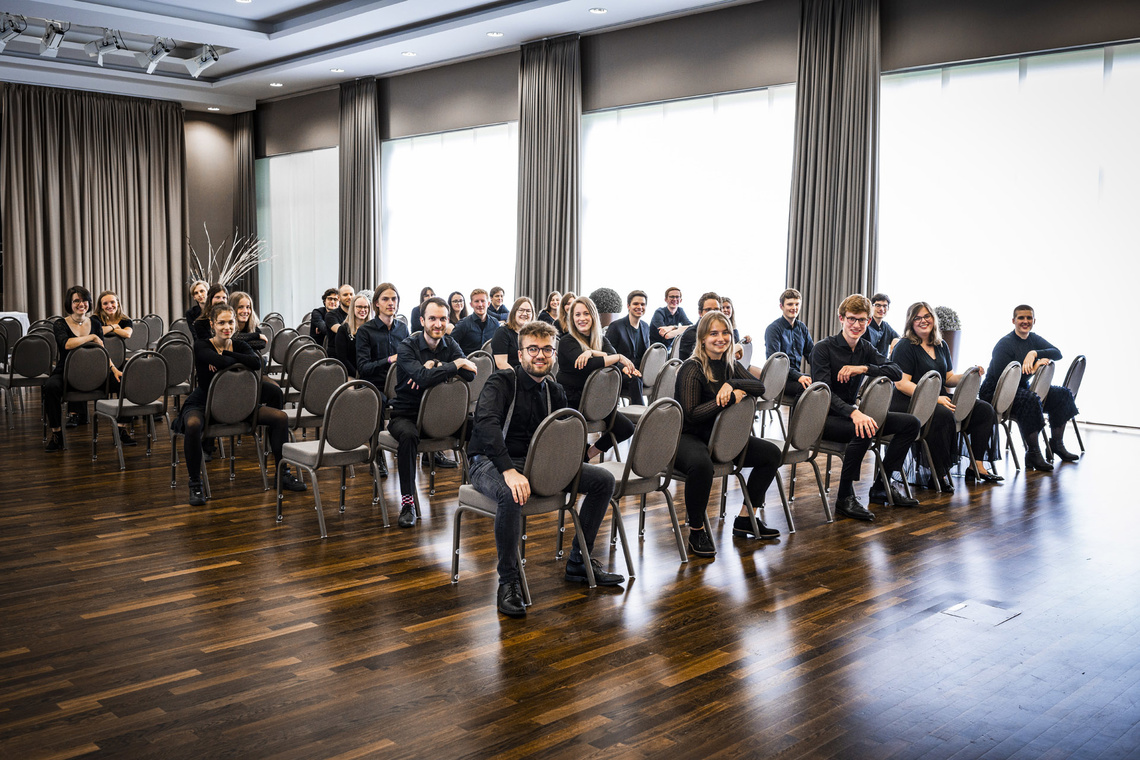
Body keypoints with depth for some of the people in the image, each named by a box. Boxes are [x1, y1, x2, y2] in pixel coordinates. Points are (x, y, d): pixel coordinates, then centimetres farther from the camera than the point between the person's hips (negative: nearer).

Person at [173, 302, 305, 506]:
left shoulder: (239, 346, 2)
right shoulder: (201, 346, -10)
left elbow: (257, 363, -22)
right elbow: (222, 361, -32)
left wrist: (223, 357, -22)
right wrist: (241, 360, -15)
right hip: (203, 404, -4)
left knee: (280, 417, -10)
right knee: (192, 425, -40)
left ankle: (283, 473, 5)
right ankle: (195, 484, -22)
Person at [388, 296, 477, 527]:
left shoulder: (450, 344, 4)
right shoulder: (407, 346, -11)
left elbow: (469, 375, -11)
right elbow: (423, 378, -28)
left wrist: (435, 366, -21)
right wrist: (456, 364, -18)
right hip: (406, 413, -4)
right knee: (408, 434, -37)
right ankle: (407, 500, -28)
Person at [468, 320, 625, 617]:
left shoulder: (554, 391, 10)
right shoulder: (502, 382, -12)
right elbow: (486, 423, -30)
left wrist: (569, 451, -10)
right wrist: (509, 471, -41)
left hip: (536, 461, 7)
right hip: (491, 462, -7)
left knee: (603, 480, -4)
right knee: (512, 495, -42)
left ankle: (578, 562, 8)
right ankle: (508, 580, -22)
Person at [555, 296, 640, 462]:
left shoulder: (601, 341, 11)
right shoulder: (567, 342, -8)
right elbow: (587, 366, -26)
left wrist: (592, 352, -27)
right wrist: (619, 358, -20)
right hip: (571, 402, -6)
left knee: (627, 428, -8)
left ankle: (586, 455, 11)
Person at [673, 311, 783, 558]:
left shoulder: (729, 366, 8)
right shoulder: (692, 369, -15)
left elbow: (760, 387, -3)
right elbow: (692, 414, -23)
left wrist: (732, 384, -21)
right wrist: (731, 398, -21)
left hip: (720, 436, 8)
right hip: (687, 437, -8)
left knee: (771, 453, 5)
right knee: (701, 464, -41)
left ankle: (745, 518, 13)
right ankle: (696, 530, -19)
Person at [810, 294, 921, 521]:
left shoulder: (866, 349, 9)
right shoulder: (823, 348, -11)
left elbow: (897, 373, -4)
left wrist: (863, 368, -20)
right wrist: (853, 413, -37)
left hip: (853, 412, 7)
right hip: (826, 417, -7)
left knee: (910, 423, -3)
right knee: (863, 431, -36)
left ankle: (881, 485, 4)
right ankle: (845, 496, -20)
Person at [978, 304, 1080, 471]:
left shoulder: (1034, 339, 10)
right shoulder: (1005, 344, -15)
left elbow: (1057, 353, -4)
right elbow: (1001, 377, -26)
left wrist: (1034, 353, -22)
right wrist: (1033, 368, -20)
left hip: (1022, 387, 9)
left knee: (1063, 394, 3)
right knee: (1031, 400, -37)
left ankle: (1056, 443, 15)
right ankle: (1033, 454, -26)